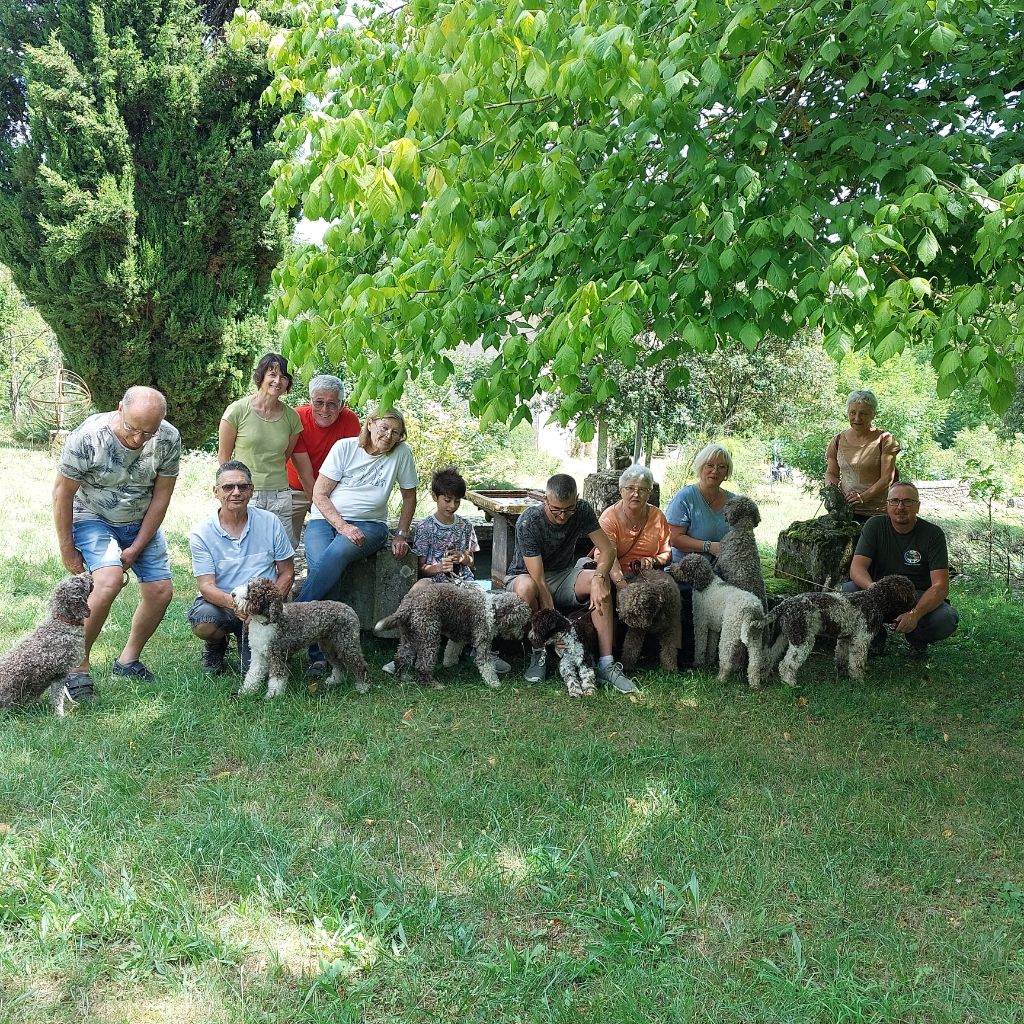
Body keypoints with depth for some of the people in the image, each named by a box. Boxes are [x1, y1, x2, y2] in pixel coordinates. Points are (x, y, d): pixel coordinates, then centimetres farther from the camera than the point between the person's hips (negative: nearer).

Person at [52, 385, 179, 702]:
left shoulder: (168, 439, -20)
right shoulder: (87, 437, -29)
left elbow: (161, 496, -9)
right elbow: (62, 492, -17)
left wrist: (135, 548, -8)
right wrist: (67, 550, -11)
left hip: (141, 522, 4)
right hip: (93, 518, -4)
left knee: (161, 591, -4)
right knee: (109, 580, -28)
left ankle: (128, 660, 18)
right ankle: (77, 667, -14)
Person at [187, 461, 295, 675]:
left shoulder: (270, 523, -2)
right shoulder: (202, 534, -6)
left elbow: (287, 572, 4)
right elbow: (206, 586, -12)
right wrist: (232, 602, -35)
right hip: (221, 603, 0)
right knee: (203, 622, -35)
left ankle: (245, 641, 21)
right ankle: (216, 645, 5)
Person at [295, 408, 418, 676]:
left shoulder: (402, 453, 2)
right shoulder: (345, 447, -1)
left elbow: (409, 497, 13)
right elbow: (319, 494, -3)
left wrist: (401, 536, 5)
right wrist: (343, 526, -15)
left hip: (369, 524, 0)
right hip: (326, 519, 0)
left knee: (335, 554, -34)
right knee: (320, 567, -29)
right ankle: (318, 656, -29)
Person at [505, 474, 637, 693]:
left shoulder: (582, 510, -14)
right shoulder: (528, 522, -27)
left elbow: (608, 549, -12)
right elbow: (538, 580, -30)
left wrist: (599, 578, -34)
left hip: (563, 576, 4)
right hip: (525, 576, -4)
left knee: (601, 583, -26)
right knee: (526, 588, -40)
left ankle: (606, 663, -25)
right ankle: (538, 653, -16)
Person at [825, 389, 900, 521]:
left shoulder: (884, 440, 0)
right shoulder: (838, 441, 11)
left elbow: (887, 478, -6)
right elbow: (831, 473, 18)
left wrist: (863, 496, -19)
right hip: (845, 509, 2)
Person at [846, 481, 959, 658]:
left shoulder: (933, 534, -10)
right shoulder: (875, 525, -5)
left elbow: (940, 586, -19)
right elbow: (857, 568, -16)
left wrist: (915, 613, -36)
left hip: (920, 598, -1)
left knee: (947, 618, -32)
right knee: (846, 591, -28)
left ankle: (917, 641, 4)